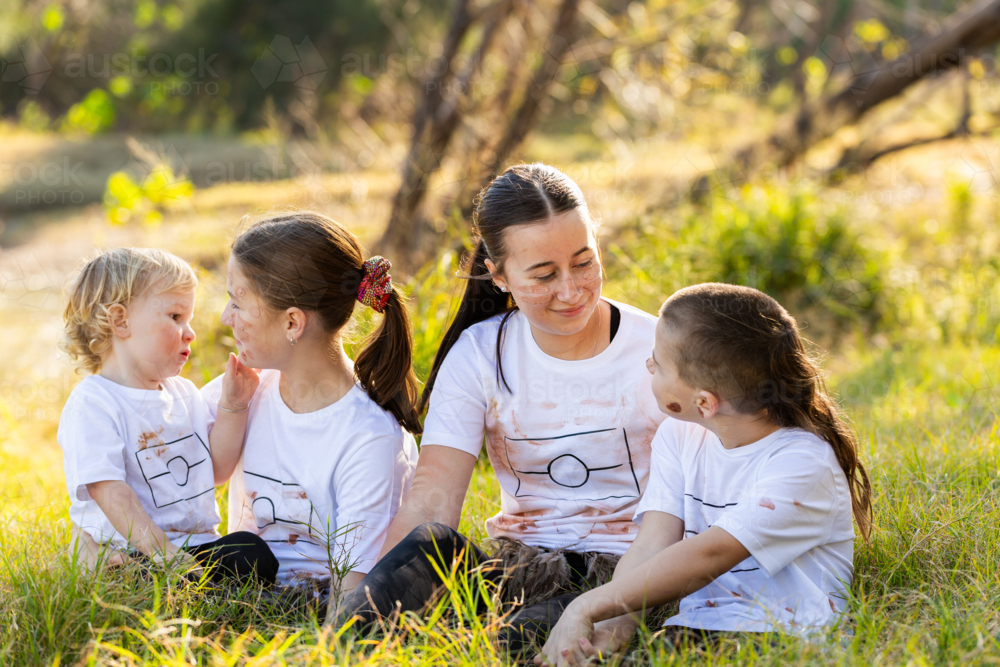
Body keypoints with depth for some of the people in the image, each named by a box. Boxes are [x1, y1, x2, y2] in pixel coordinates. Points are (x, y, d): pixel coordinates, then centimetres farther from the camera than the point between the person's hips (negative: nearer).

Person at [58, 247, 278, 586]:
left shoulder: (183, 393, 17)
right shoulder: (91, 403, -9)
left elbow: (215, 469, 15)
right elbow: (110, 491, -18)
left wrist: (231, 404, 4)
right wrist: (163, 553, -25)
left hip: (197, 542, 8)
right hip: (125, 554, -7)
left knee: (254, 552, -22)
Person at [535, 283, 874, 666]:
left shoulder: (802, 463, -13)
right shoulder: (680, 437, 9)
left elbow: (706, 557, -21)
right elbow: (652, 546, -3)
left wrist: (589, 607, -23)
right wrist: (614, 627, -21)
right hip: (693, 630, 5)